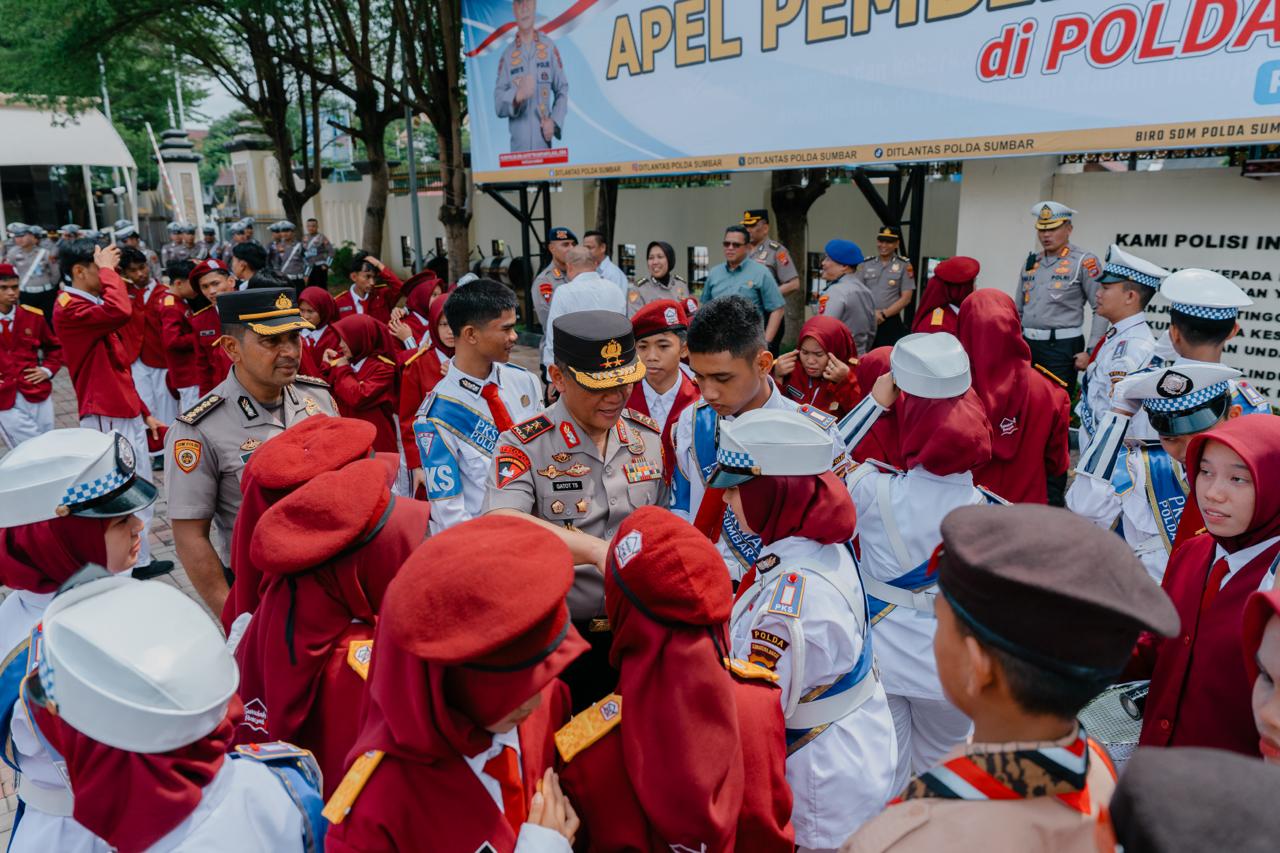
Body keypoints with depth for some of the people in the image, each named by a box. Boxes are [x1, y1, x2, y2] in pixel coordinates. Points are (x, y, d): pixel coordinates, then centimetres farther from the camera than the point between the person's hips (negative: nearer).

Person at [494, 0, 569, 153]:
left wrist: (554, 122, -6)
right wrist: (518, 95, -21)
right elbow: (498, 105, -2)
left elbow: (562, 91, 10)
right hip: (518, 147, 0)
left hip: (544, 146, 0)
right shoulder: (507, 55, 5)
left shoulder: (549, 47, 7)